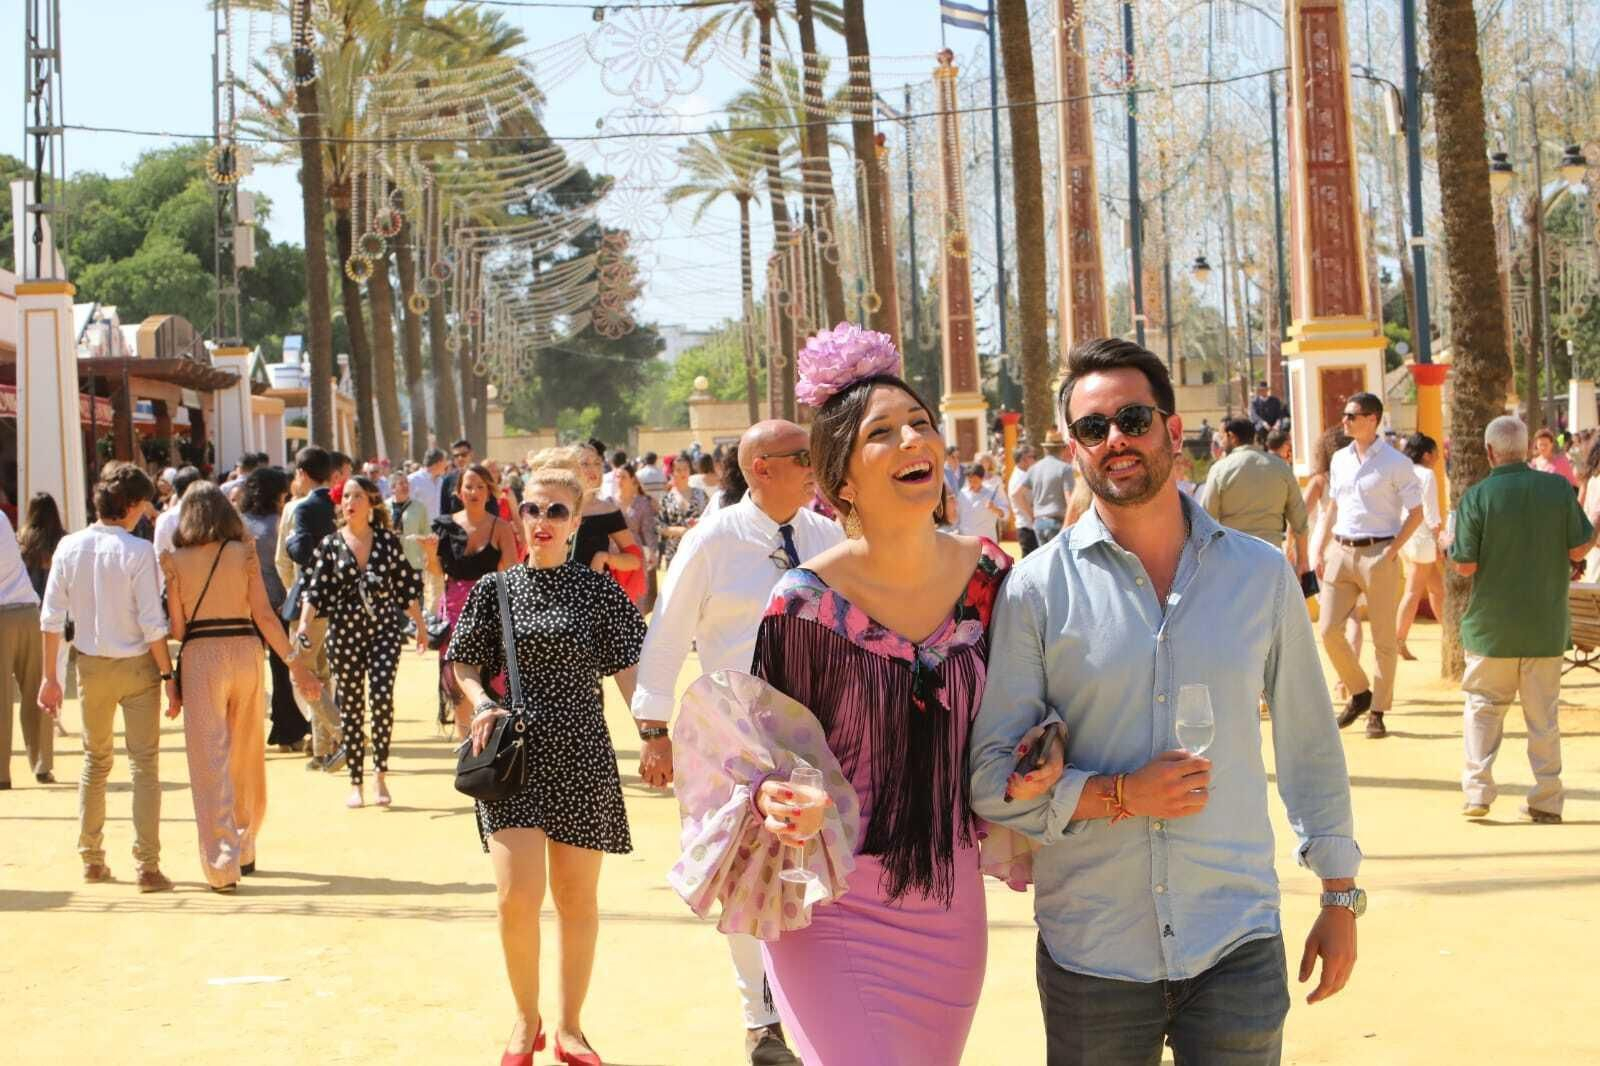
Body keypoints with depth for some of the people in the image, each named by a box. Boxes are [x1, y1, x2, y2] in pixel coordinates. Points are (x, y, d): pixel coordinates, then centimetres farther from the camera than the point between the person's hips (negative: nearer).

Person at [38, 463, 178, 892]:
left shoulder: (69, 547, -3)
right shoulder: (138, 552, -15)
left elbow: (52, 618, -1)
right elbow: (152, 623, -16)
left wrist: (49, 676, 6)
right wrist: (168, 675, -8)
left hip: (91, 666, 4)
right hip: (136, 665, -4)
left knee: (95, 761, 19)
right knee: (145, 765, 2)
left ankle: (91, 858, 23)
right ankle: (147, 866, -2)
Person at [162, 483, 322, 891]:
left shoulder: (175, 561, -1)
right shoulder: (244, 553, 1)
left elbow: (177, 627, -2)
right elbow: (264, 615, -3)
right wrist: (295, 661, 1)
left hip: (200, 656, -2)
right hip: (244, 651, 2)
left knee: (210, 759, -1)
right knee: (247, 757, 16)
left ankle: (222, 863, -9)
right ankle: (244, 849, 28)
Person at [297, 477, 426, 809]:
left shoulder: (387, 540, 4)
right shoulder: (330, 544, 3)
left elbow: (406, 586, 10)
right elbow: (315, 591, 1)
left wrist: (420, 624, 14)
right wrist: (304, 624, -13)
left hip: (385, 628, 0)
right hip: (345, 630, 0)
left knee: (382, 696, -15)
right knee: (351, 704, 4)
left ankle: (380, 774, -4)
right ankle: (355, 784, 12)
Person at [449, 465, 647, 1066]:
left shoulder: (599, 591, 2)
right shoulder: (495, 590, 5)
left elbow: (629, 670, -2)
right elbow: (464, 663, 12)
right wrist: (483, 704, -8)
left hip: (581, 756, 0)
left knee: (576, 899, 7)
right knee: (517, 895, -10)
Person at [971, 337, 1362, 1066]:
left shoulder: (1261, 575, 3)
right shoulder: (1037, 589, -2)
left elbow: (1309, 741, 11)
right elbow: (990, 777, -3)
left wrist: (1340, 897, 12)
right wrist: (1120, 795, -15)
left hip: (1238, 948, 1)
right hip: (1089, 951, -1)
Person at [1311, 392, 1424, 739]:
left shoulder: (1395, 463, -6)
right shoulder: (1340, 459, 11)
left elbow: (1415, 513, -4)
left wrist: (1392, 552, -13)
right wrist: (1319, 550, 10)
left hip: (1378, 554, -5)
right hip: (1340, 551, 5)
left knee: (1383, 638, 1)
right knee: (1328, 629, -2)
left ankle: (1378, 711, 11)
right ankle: (1359, 693, 18)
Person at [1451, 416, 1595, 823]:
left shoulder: (1477, 497, -11)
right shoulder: (1558, 488, -6)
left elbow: (1465, 566, -11)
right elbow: (1579, 549, -3)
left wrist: (1449, 545, 9)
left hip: (1493, 625, -1)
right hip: (1546, 623, 2)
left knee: (1483, 705, 12)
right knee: (1544, 712, 10)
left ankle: (1478, 790, 3)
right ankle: (1547, 800, 12)